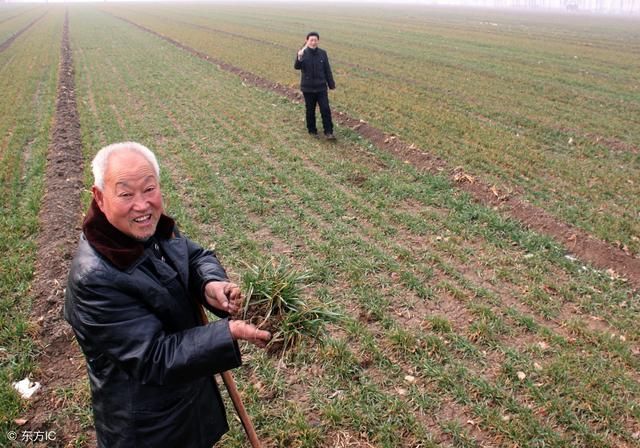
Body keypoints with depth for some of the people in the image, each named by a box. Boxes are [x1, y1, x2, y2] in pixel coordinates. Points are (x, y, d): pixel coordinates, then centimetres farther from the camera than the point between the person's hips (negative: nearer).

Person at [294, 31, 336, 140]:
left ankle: (328, 132, 3)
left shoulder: (322, 53, 0)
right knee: (310, 111, 9)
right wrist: (299, 58, -42)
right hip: (308, 88, -1)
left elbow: (327, 70, 6)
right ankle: (312, 131, 25)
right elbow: (297, 67, -22)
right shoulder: (303, 53, -6)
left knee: (325, 109, -4)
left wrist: (331, 84, 7)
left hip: (321, 87, 1)